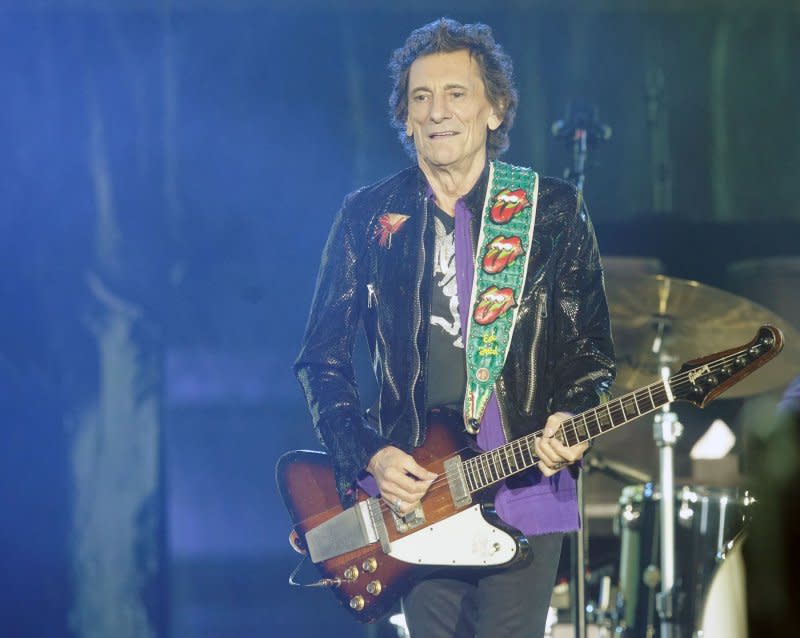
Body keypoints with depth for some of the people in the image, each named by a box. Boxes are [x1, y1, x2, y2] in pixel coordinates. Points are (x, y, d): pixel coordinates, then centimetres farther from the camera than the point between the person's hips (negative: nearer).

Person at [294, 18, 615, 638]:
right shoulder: (366, 216, 6)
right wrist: (367, 454, -6)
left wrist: (570, 418, -13)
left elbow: (593, 347, 7)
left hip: (525, 493, -1)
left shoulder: (554, 210, 4)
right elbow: (322, 357, 8)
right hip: (412, 498, 1)